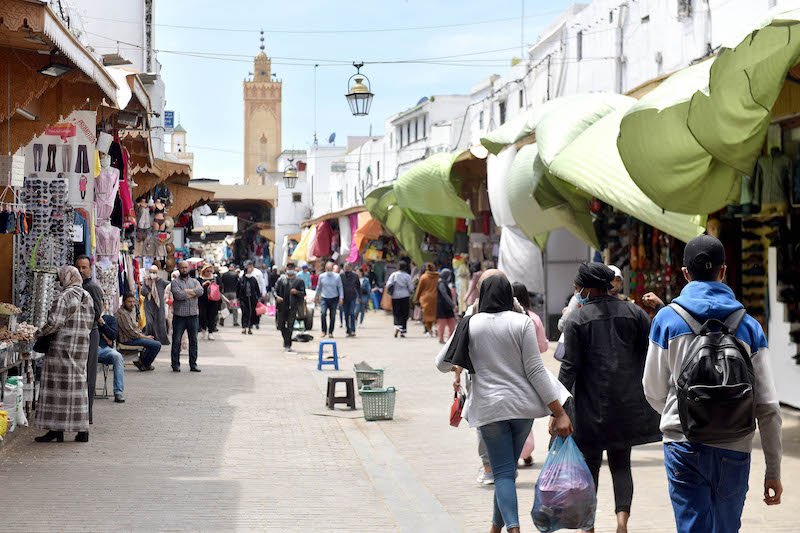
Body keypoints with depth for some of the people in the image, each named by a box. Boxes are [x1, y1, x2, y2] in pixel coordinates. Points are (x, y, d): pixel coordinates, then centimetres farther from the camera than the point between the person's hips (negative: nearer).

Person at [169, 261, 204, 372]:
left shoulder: (194, 281, 13)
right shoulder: (175, 282, 1)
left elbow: (200, 291, -7)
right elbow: (178, 295, -16)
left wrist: (187, 291, -12)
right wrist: (193, 292, -6)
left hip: (193, 314, 3)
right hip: (179, 315, -3)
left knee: (193, 340, 6)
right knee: (176, 340, 0)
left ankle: (193, 364, 12)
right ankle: (176, 364, 7)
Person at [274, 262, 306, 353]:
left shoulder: (299, 281, 5)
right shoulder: (281, 280, 10)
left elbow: (303, 294, 3)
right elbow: (275, 290, 10)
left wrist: (297, 292, -17)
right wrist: (277, 297, -10)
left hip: (293, 307, -3)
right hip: (282, 306, 3)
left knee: (290, 326, -9)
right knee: (281, 325, 8)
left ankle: (287, 345, -5)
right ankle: (286, 340, 32)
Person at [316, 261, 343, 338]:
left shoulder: (337, 276, -3)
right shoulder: (322, 276, 1)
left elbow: (340, 288, 1)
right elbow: (319, 287, 13)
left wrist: (341, 298, -6)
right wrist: (317, 297, 18)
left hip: (334, 298, 0)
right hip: (324, 298, 0)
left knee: (332, 316, 4)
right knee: (323, 313, -19)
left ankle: (330, 332, 16)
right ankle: (324, 331, -11)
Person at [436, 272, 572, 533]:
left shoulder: (470, 324, -1)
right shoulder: (522, 323, -4)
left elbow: (442, 363, 6)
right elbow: (535, 370, -8)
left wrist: (457, 369, 31)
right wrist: (559, 412, -5)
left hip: (489, 407, -1)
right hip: (523, 404, 1)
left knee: (503, 472, 0)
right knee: (508, 468, 17)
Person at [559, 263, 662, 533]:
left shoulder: (577, 319, -7)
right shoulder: (634, 312, 3)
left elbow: (569, 367, -10)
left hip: (591, 403, -3)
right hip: (627, 402, 3)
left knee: (589, 465, 9)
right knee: (621, 464, 11)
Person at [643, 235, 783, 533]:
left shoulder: (667, 319, 0)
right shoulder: (748, 326, 3)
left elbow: (654, 392, 6)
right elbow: (767, 406, 0)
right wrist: (773, 471, 6)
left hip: (684, 447, -1)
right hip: (734, 451, 2)